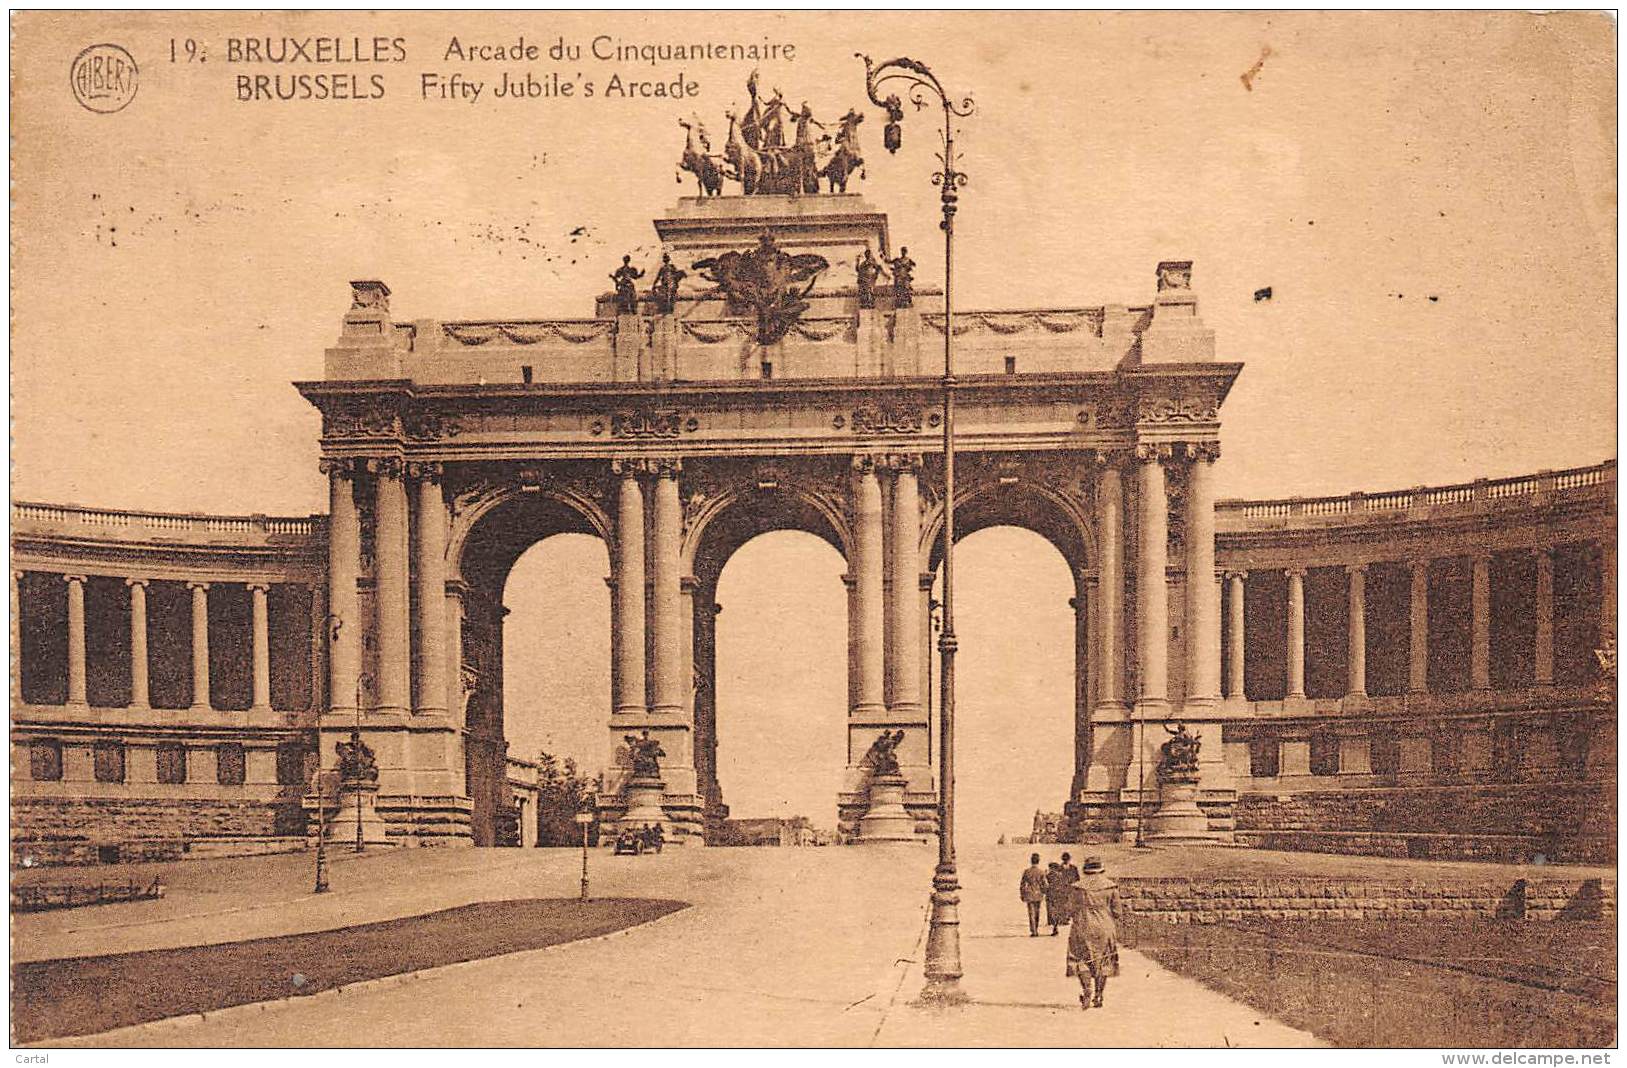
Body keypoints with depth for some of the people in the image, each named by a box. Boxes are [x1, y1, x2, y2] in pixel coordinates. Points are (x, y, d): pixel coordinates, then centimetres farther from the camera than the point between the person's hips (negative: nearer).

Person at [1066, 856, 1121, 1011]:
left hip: (1083, 928, -1)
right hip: (1105, 928, 1)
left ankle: (1086, 991, -14)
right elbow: (1115, 910, 2)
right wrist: (1115, 930, 14)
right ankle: (1098, 998, 12)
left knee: (1082, 959, 7)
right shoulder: (1111, 886, 0)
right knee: (1102, 962, 11)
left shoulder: (1079, 887, -3)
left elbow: (1075, 911, 1)